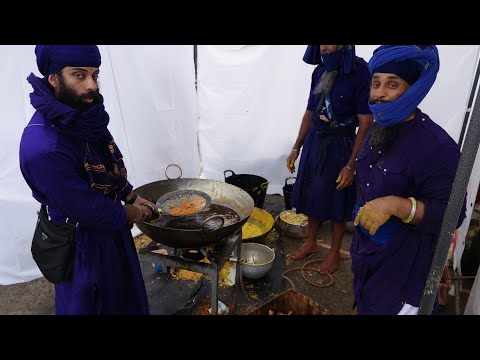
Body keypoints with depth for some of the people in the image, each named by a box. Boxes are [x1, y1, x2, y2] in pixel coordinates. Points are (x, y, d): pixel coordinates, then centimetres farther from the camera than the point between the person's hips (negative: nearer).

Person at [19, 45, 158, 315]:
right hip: (83, 242, -7)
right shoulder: (43, 148, -33)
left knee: (125, 296, 29)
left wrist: (133, 198, 4)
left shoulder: (84, 115, -9)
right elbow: (87, 210, -26)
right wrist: (129, 213, -12)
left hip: (111, 226, 7)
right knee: (92, 303, 19)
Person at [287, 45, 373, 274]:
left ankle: (335, 252, 29)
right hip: (314, 143, 6)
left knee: (337, 202, 8)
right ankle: (311, 243, 36)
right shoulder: (319, 72, 3)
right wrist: (296, 148, 11)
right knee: (312, 195, 16)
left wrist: (351, 165, -18)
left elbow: (366, 125, -16)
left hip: (340, 148, -6)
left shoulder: (360, 73, -15)